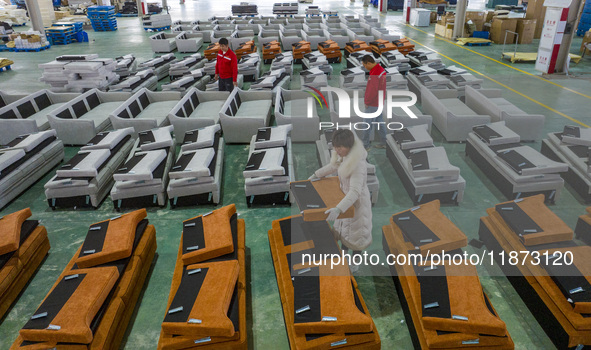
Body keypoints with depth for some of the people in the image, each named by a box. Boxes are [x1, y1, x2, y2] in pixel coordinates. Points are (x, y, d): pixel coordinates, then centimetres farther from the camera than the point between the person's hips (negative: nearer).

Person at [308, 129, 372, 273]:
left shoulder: (358, 164, -37)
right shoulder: (345, 155, -11)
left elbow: (355, 191, -43)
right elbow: (334, 165, 10)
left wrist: (338, 209, -53)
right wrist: (316, 174, 11)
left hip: (357, 201, -8)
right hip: (346, 196, 8)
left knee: (356, 230, 14)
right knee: (343, 226, 26)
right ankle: (343, 254, 50)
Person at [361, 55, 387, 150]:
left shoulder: (375, 74, -24)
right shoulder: (382, 70, 7)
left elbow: (372, 91, -25)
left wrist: (366, 102, -11)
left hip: (373, 105, -10)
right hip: (380, 103, 10)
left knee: (367, 125, 0)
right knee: (380, 123, 16)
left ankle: (365, 144, 8)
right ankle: (383, 143, 23)